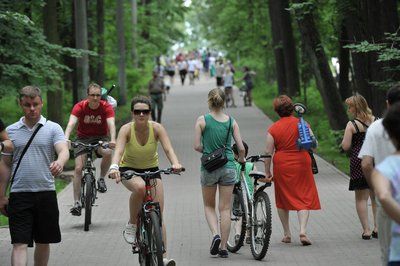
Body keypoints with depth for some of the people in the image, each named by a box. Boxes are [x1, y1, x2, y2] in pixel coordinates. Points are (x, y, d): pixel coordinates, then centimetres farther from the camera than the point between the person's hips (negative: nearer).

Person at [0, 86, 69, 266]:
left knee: (43, 242, 11)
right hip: (19, 195, 0)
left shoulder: (53, 128, 4)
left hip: (46, 193, 0)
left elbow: (64, 151, -12)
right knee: (20, 244, -9)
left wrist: (59, 162, -36)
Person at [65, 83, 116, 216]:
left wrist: (113, 140, -47)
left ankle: (101, 179, -7)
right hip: (83, 138, 0)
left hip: (101, 137, 0)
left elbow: (111, 124, -27)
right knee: (78, 168, -15)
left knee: (107, 153, -33)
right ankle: (77, 203, -9)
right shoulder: (80, 106, -15)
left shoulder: (106, 107, -14)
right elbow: (71, 123, -28)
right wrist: (66, 139, -46)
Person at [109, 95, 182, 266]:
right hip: (129, 170, -2)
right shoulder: (126, 129, -20)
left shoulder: (157, 128, -17)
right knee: (140, 187, -38)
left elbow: (168, 149, -29)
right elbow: (119, 150, -35)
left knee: (158, 215, -8)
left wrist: (175, 163, -50)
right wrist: (114, 167, -56)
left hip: (151, 170, 2)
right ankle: (131, 225, -17)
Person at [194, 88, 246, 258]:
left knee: (209, 206, 17)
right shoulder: (231, 122, 0)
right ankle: (223, 247, 7)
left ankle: (215, 234, -7)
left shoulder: (202, 120, -6)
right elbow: (241, 148, -2)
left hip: (209, 167, -1)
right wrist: (242, 159, 18)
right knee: (225, 208, 7)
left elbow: (197, 146, -8)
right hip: (228, 167, 1)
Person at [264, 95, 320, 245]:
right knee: (304, 198, 3)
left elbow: (268, 152, -3)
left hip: (282, 166, 0)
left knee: (283, 200, 14)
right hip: (301, 164, 0)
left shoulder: (273, 129, -4)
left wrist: (267, 172, 4)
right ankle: (303, 231, -14)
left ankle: (287, 234, 19)